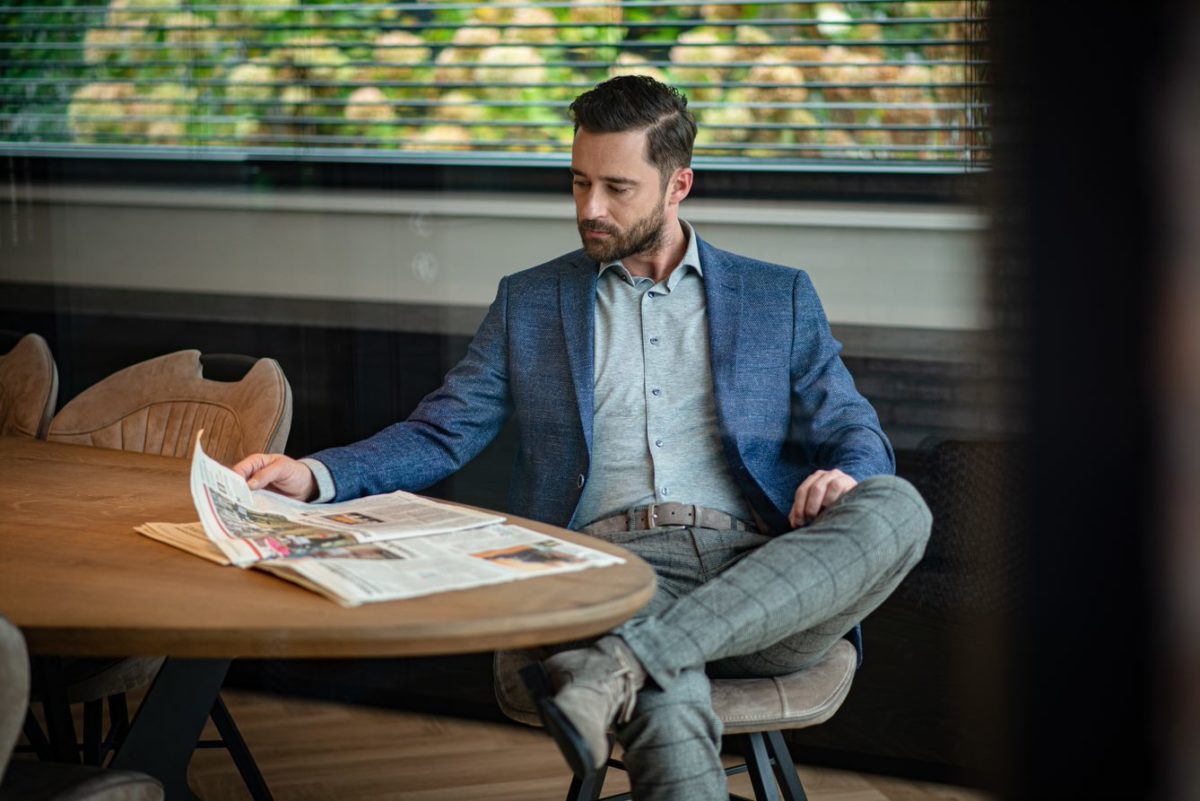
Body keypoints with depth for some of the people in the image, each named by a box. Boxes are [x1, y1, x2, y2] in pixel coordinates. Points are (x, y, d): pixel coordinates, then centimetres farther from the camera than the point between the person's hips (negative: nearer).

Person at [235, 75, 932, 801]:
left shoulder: (779, 297, 21)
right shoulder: (529, 303, 21)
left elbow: (853, 431, 16)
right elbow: (442, 434, 16)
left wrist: (847, 471, -10)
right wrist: (314, 477, -2)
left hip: (763, 582, 2)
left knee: (899, 506, -31)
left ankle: (623, 661, -38)